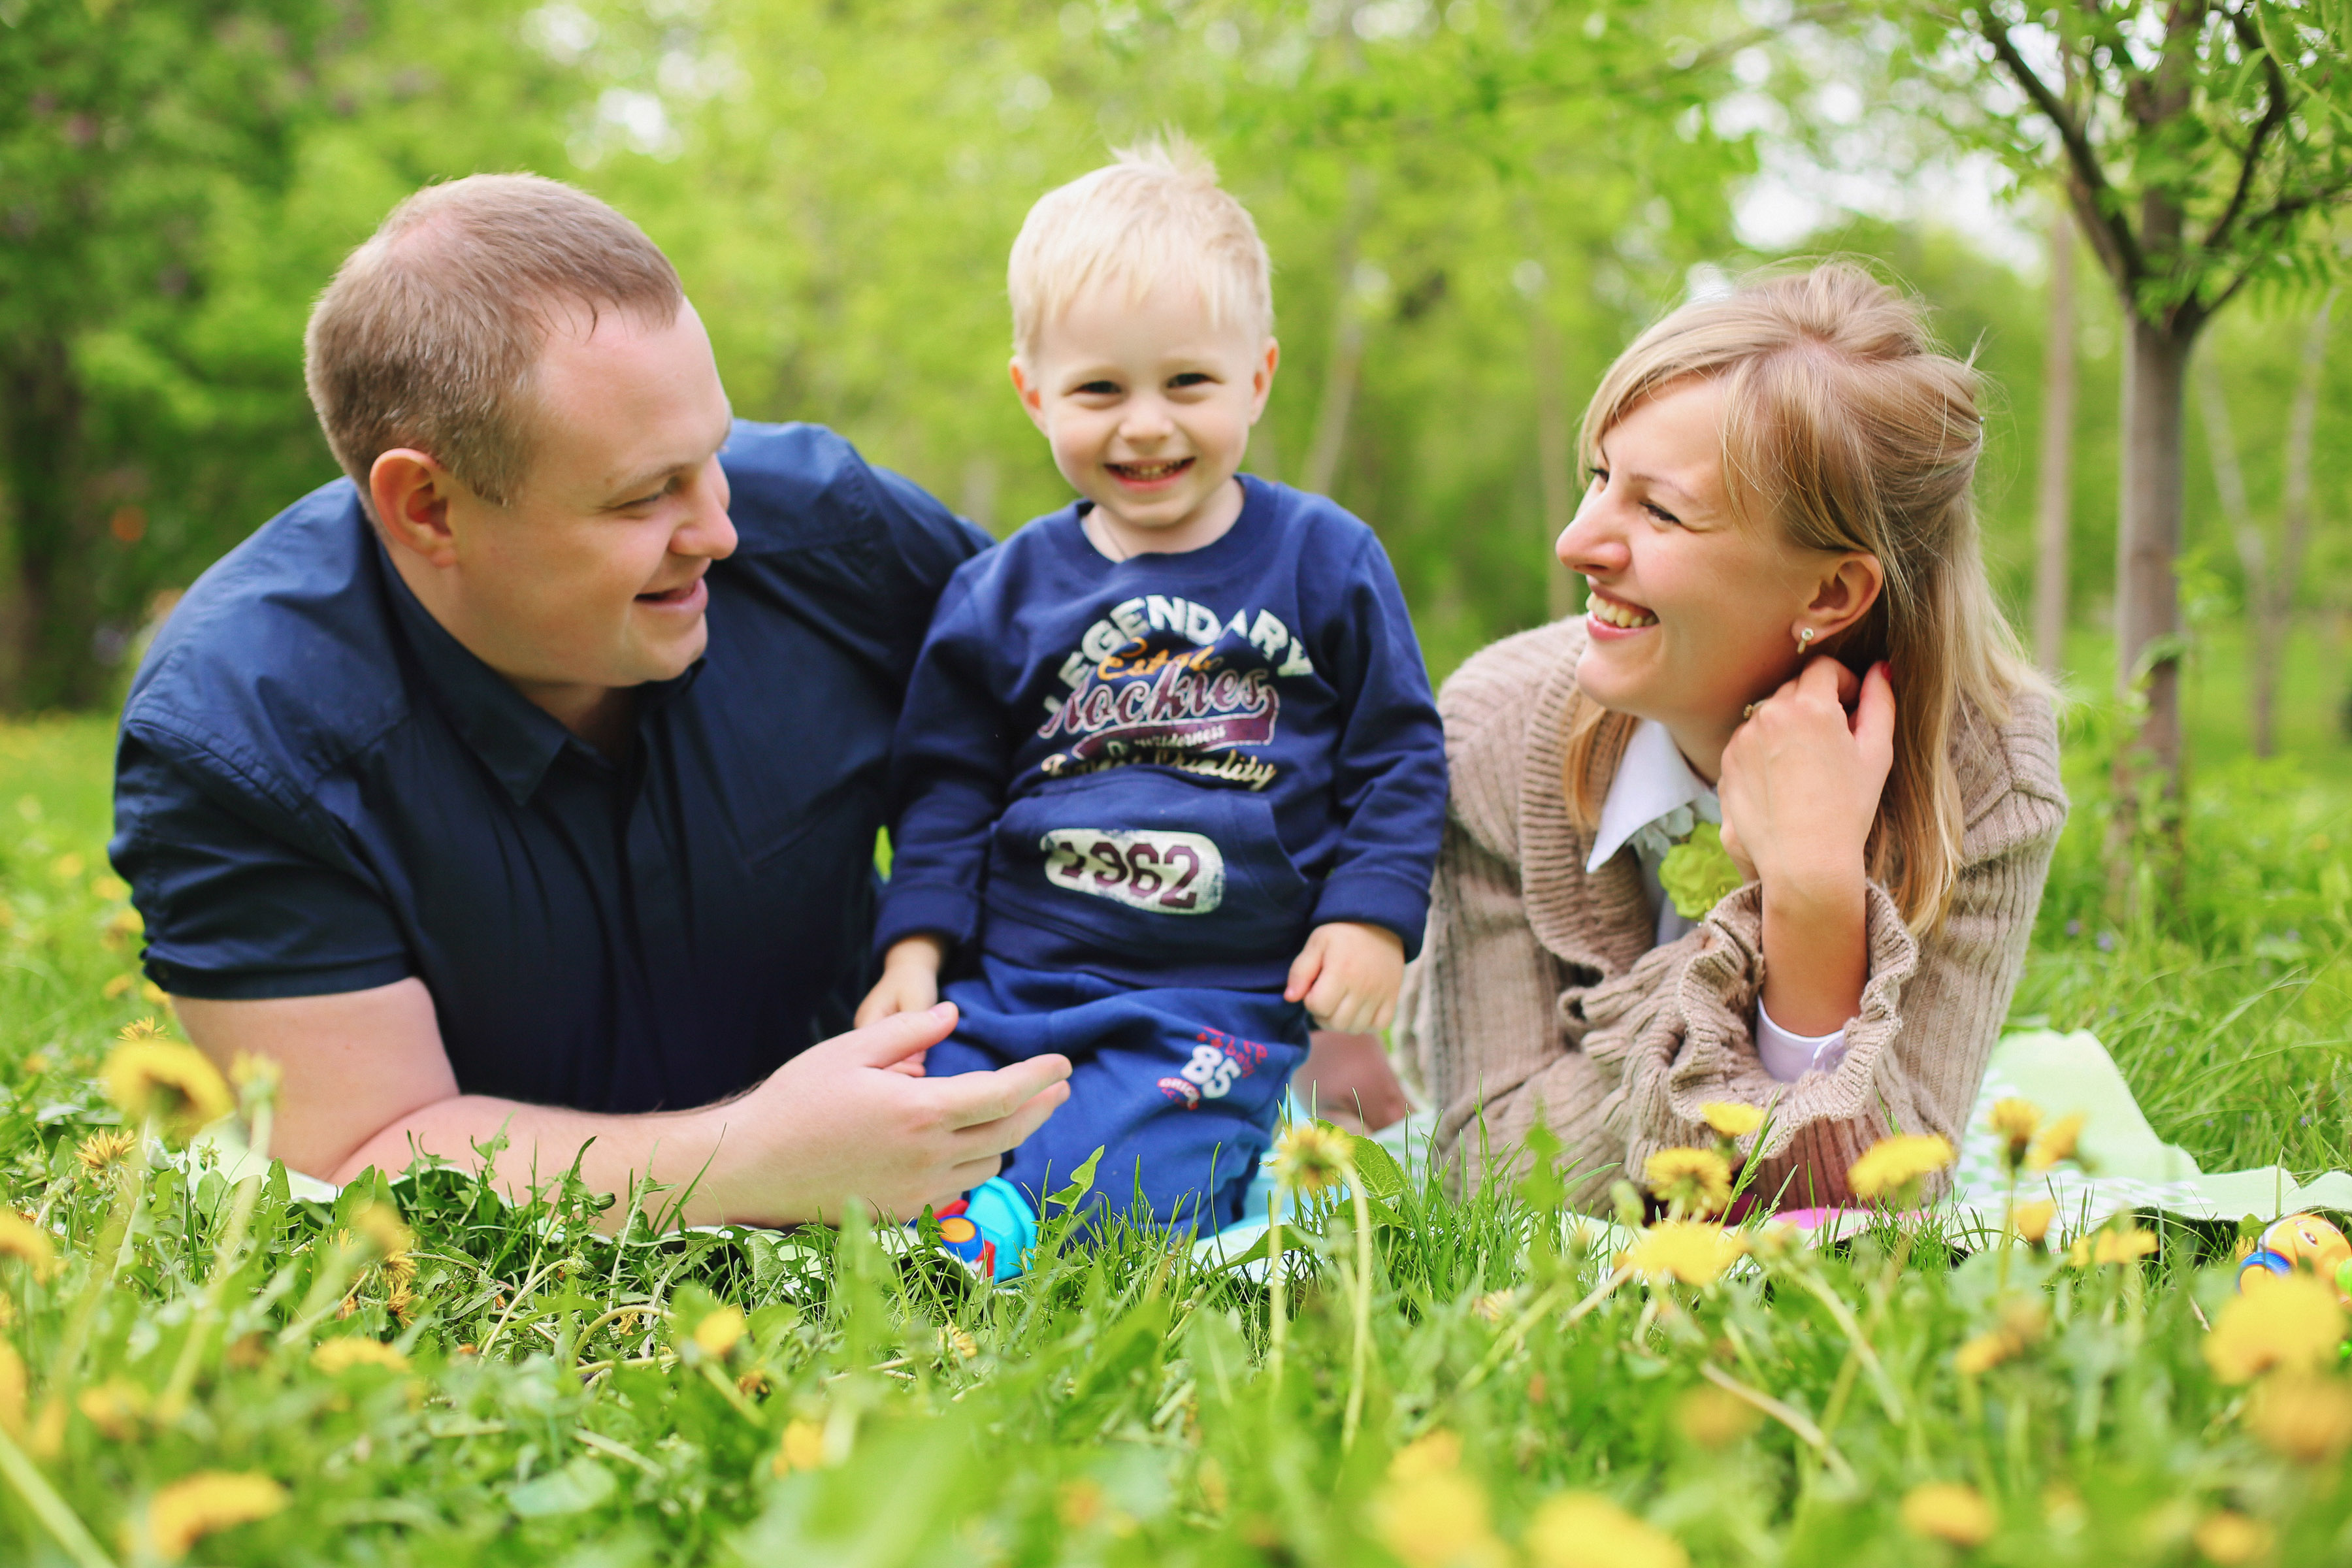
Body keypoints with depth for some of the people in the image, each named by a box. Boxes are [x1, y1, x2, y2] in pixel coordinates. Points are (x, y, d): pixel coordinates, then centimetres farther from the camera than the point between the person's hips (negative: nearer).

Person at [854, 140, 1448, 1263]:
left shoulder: (1323, 561, 4)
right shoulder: (1001, 591, 9)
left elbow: (1398, 754, 8)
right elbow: (946, 784, 14)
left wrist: (1370, 916, -3)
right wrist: (914, 946, 3)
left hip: (1223, 998, -3)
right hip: (1009, 980, 3)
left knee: (1096, 1199, -22)